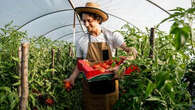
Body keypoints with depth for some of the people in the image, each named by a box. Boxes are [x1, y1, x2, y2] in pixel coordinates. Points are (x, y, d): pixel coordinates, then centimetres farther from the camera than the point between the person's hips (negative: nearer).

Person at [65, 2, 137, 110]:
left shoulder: (112, 36, -3)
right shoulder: (81, 41, 0)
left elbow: (126, 48, -13)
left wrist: (130, 50, -36)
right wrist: (72, 77, -9)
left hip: (110, 82, 0)